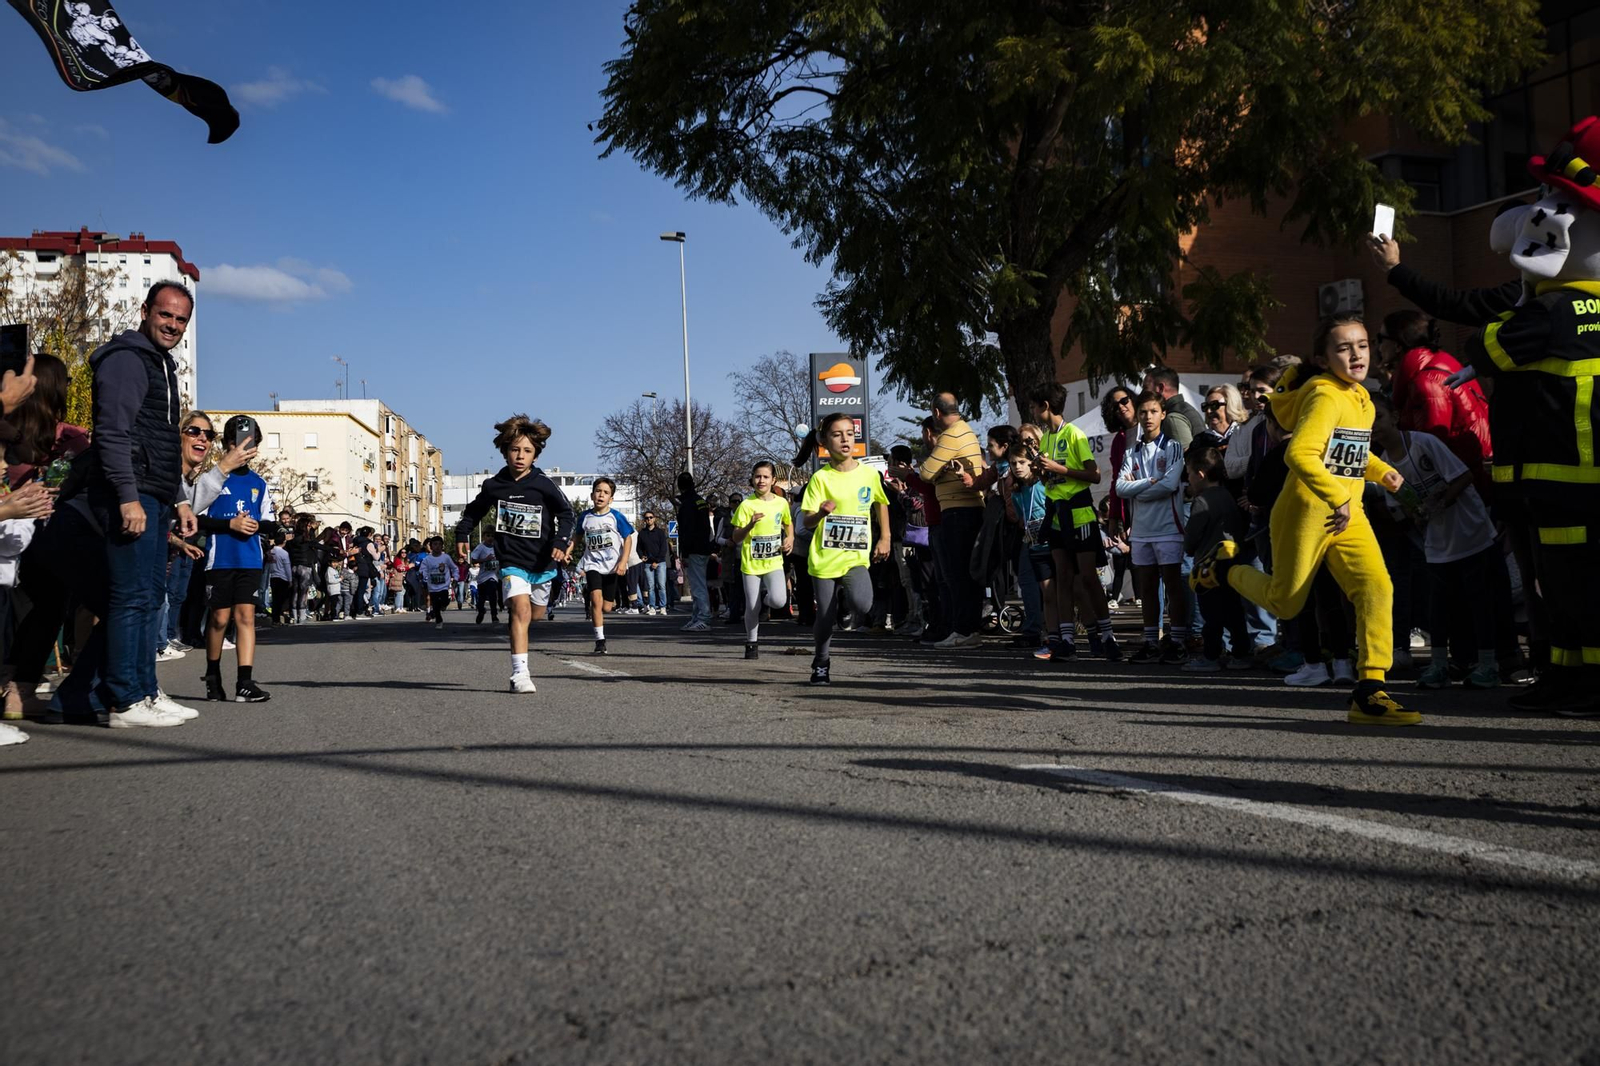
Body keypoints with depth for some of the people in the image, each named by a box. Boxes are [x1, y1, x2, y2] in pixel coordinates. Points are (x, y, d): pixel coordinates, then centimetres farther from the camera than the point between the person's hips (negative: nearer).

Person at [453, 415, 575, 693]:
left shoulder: (543, 484, -6)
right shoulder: (493, 486, 1)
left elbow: (565, 513, -3)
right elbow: (474, 511, 20)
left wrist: (561, 542, -17)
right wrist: (461, 535, 12)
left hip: (542, 563, 1)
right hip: (512, 562, -1)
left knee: (535, 618, 16)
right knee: (521, 610, -21)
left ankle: (521, 664, 45)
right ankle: (520, 673, -24)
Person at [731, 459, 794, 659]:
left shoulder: (781, 503, 3)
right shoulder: (746, 504, -6)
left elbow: (788, 523, 23)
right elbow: (736, 538, -6)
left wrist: (790, 538, 3)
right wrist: (750, 525, -24)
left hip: (774, 562, 1)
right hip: (751, 563, -1)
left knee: (778, 601, -20)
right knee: (752, 607, 0)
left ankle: (768, 596, 16)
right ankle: (752, 644, 20)